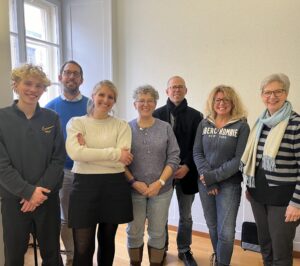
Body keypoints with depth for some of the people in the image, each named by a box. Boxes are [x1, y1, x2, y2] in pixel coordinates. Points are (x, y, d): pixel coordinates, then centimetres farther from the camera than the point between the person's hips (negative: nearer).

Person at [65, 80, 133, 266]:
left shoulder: (122, 126, 3)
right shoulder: (76, 122, 2)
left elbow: (123, 159, -10)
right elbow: (75, 153, -16)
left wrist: (88, 152, -12)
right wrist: (115, 153, -15)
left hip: (114, 187, 1)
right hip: (85, 186, -1)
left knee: (107, 241, 17)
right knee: (83, 247, 2)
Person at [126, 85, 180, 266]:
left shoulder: (166, 128, 2)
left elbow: (174, 158, -2)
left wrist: (160, 182, -11)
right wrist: (134, 182, -12)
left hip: (161, 189, 1)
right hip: (134, 189, 0)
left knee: (158, 233, 10)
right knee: (134, 232, 10)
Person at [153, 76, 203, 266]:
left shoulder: (196, 116, 3)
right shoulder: (158, 114, 1)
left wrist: (187, 166, -12)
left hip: (186, 172, 1)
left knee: (186, 215, 12)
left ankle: (184, 250, 30)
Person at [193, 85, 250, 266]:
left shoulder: (242, 126, -5)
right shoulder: (204, 124, 4)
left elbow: (240, 159, -10)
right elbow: (197, 152, 1)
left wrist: (215, 176, -16)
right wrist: (207, 176, -12)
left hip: (229, 184, -3)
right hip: (205, 183, 3)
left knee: (226, 231, -2)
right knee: (213, 226, 16)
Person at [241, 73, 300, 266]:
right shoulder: (260, 122, 8)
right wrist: (250, 186, 17)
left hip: (283, 197, -6)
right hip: (259, 194, 6)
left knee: (281, 250, 8)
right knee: (264, 244, 19)